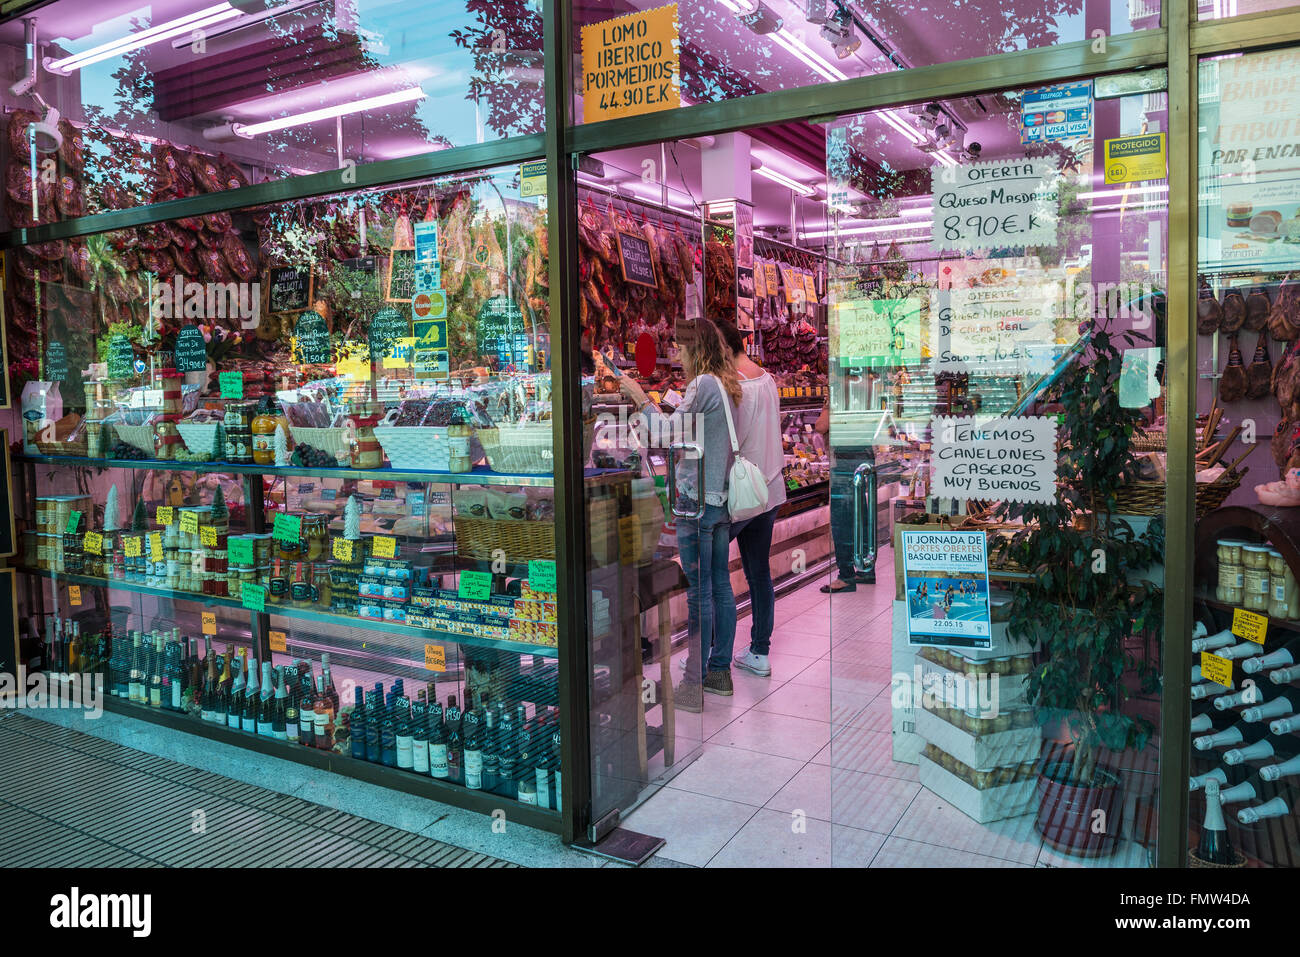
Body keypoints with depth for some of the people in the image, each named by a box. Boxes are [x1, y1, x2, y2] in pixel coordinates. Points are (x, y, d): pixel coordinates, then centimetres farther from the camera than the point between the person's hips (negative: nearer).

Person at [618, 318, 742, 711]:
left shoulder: (703, 384, -14)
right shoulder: (725, 385, 14)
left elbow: (668, 433, -15)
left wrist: (641, 399, -4)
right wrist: (646, 403, 15)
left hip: (697, 499, -9)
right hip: (722, 499, 9)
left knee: (699, 591, -4)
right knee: (720, 585, 13)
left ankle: (696, 682, 4)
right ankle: (720, 671, 22)